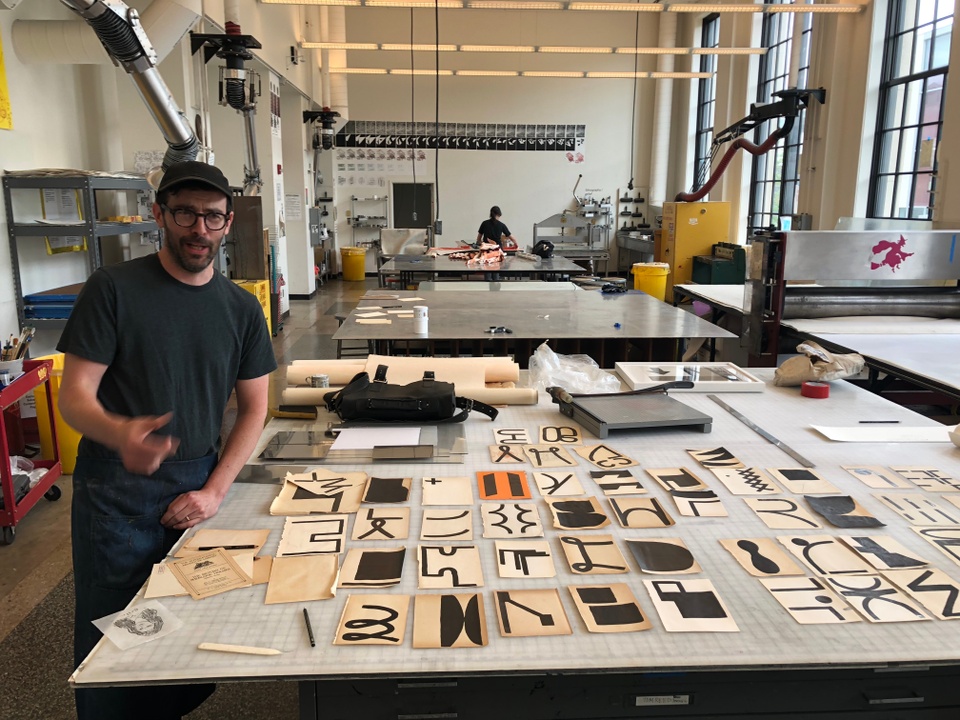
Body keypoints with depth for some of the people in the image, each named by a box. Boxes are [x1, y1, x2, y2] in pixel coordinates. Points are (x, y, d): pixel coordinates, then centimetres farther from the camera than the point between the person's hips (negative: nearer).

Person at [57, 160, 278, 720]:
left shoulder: (242, 308, 3)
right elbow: (74, 397, -10)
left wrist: (215, 491, -5)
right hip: (117, 490, -3)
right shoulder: (113, 289, -8)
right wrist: (120, 434, -33)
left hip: (198, 487, 3)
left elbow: (254, 410, 5)